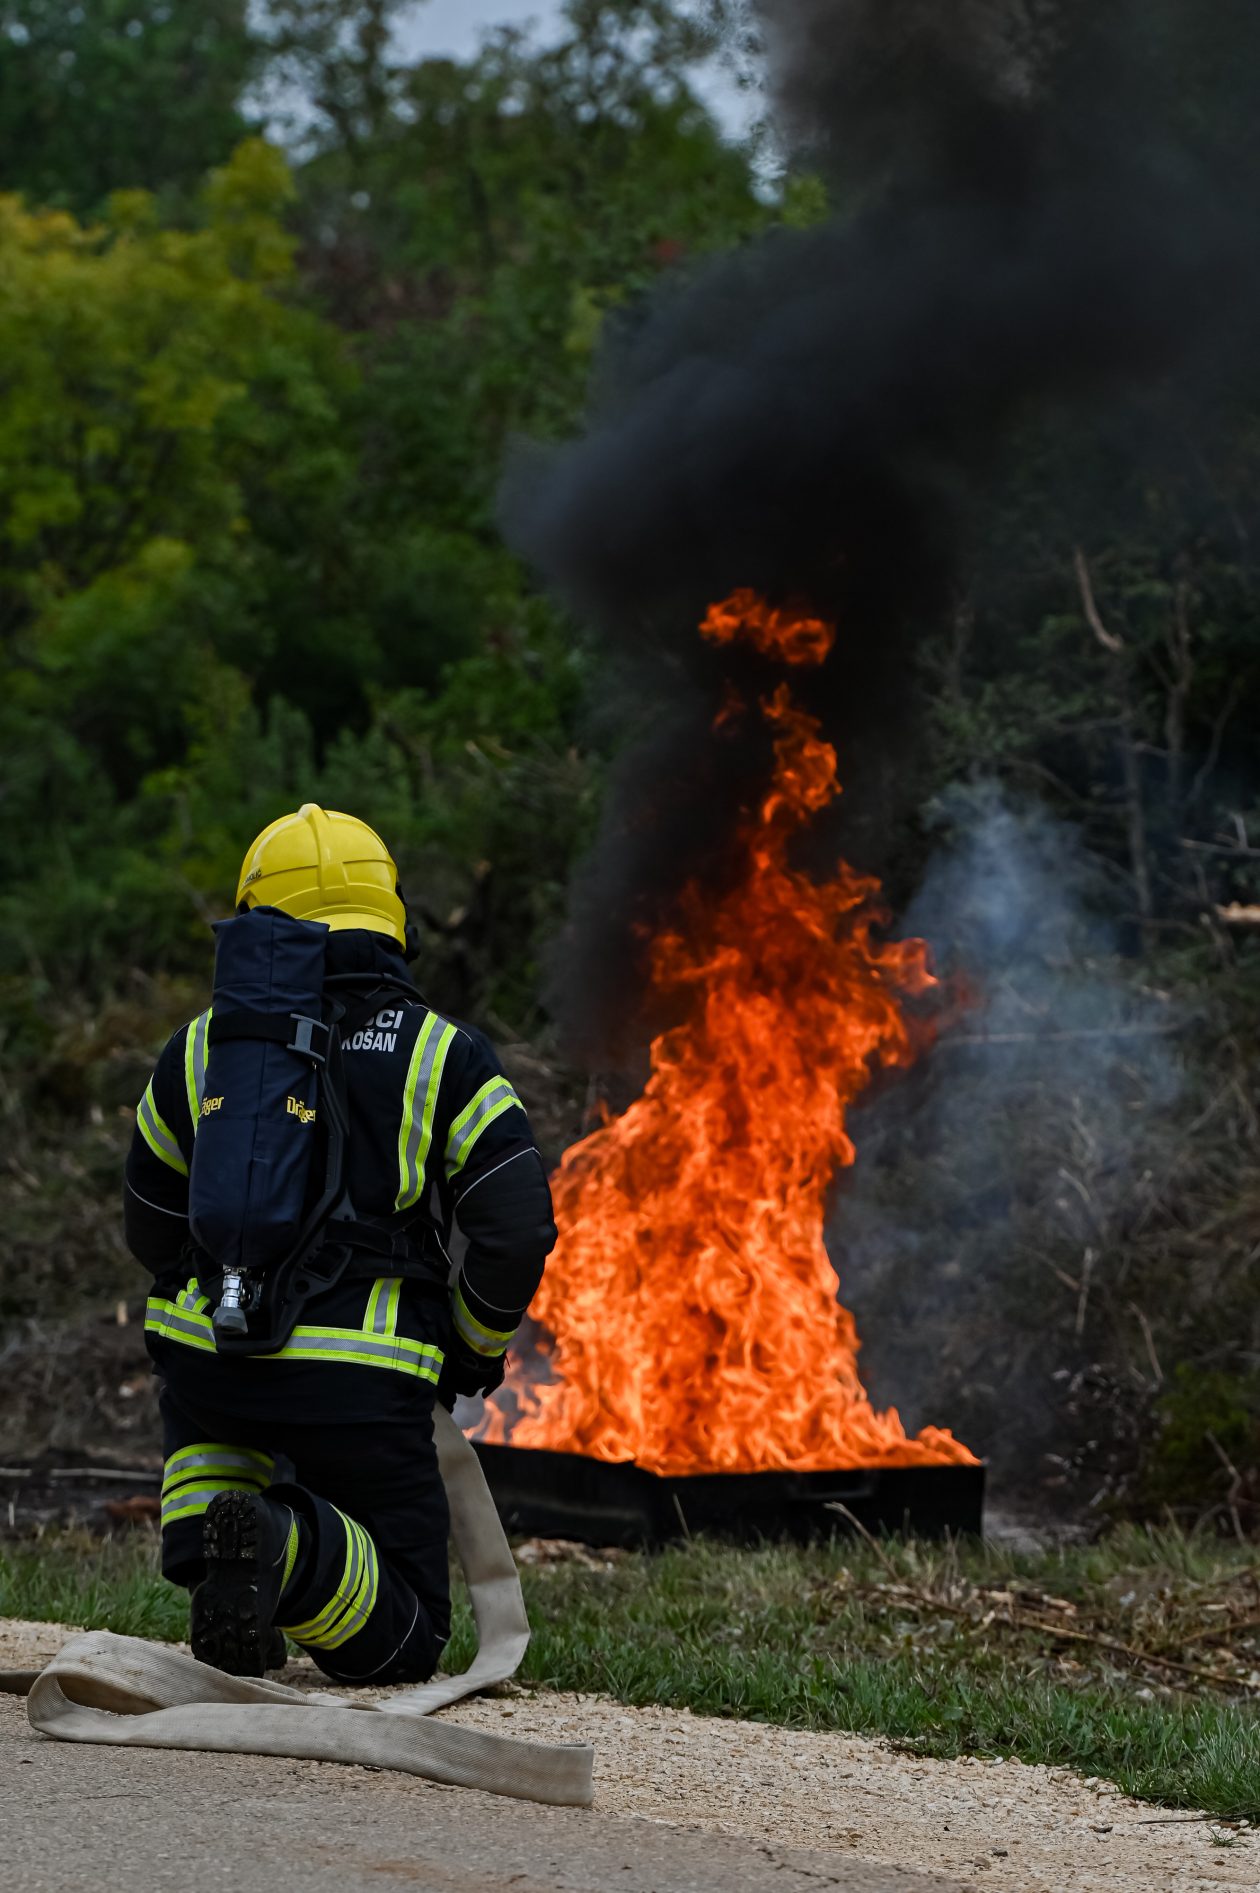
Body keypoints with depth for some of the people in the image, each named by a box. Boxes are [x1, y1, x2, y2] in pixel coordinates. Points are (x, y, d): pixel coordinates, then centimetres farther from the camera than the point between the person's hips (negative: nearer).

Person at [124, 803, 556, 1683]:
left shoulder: (201, 1049, 9)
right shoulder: (447, 1057, 1)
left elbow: (154, 1229, 21)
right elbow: (517, 1230, -6)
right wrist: (475, 1347, 12)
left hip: (214, 1351, 2)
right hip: (364, 1381, -2)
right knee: (404, 1644, 10)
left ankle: (205, 1525, 2)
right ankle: (292, 1550, -23)